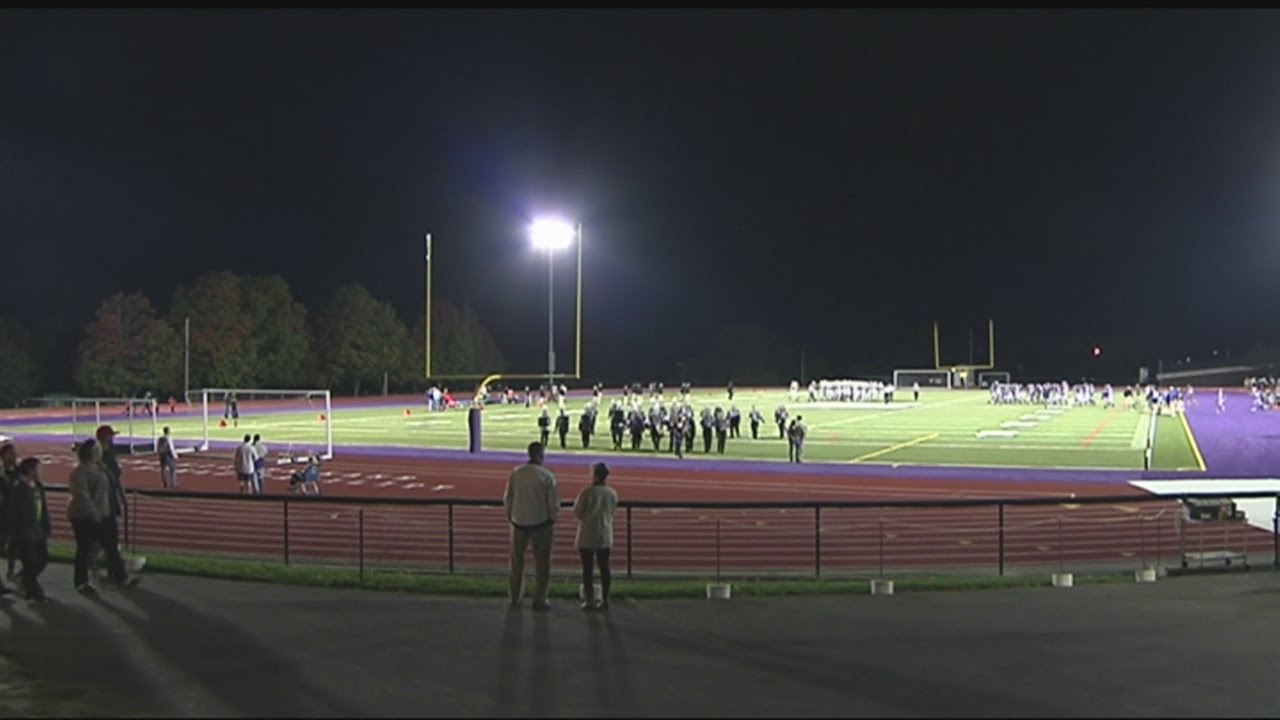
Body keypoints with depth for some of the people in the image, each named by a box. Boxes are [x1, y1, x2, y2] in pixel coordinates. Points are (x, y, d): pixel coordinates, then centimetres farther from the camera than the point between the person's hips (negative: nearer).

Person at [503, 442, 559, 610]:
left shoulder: (516, 473, -4)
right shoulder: (547, 476, -13)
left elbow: (507, 499, 3)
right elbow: (553, 503, -9)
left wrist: (510, 515, 18)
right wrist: (552, 518, 8)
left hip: (519, 522, 3)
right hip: (541, 522, -3)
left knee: (517, 560, 16)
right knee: (541, 562, 8)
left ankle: (515, 597, 23)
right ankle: (539, 599, 11)